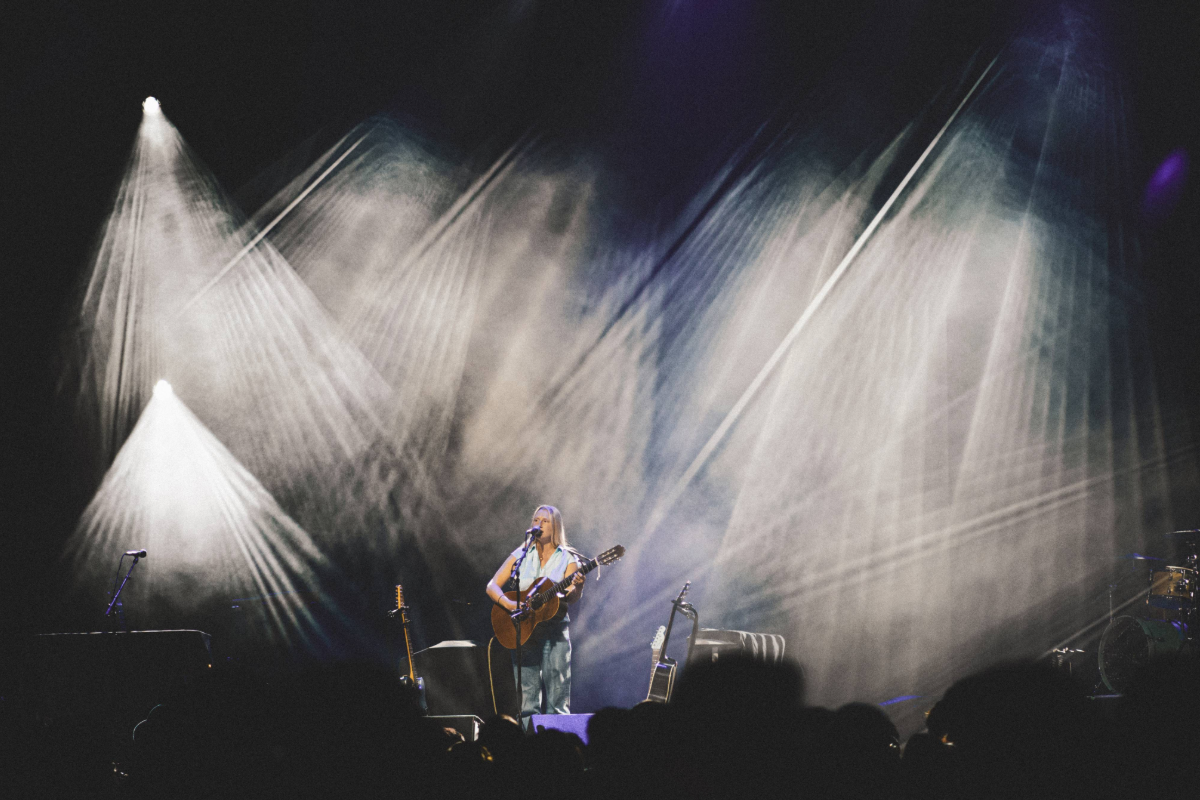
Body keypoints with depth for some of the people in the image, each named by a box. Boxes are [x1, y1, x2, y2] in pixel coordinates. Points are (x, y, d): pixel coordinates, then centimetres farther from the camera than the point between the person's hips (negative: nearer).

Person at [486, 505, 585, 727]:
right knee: (527, 701, 1)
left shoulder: (567, 558, 3)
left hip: (555, 631, -2)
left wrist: (577, 587, -30)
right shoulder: (522, 555, 8)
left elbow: (571, 599, -8)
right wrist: (509, 604, -15)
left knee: (556, 703, -5)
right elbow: (492, 586, 3)